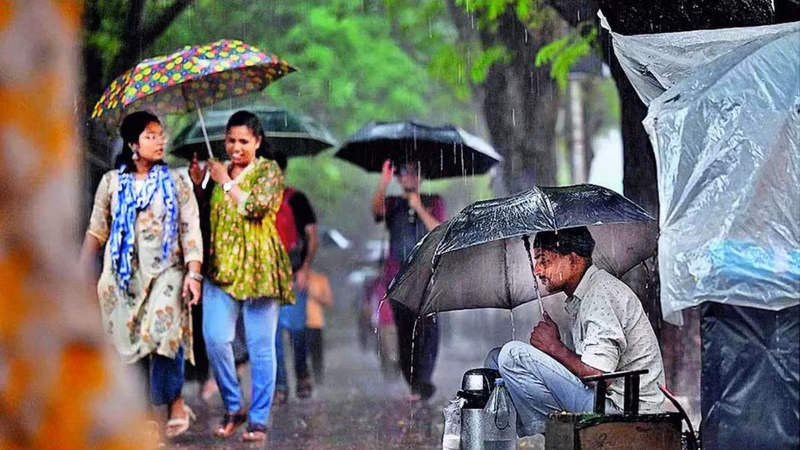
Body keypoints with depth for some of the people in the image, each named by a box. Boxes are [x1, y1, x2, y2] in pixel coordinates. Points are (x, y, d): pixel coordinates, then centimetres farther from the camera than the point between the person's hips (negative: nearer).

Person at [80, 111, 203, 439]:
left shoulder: (176, 182, 5)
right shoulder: (112, 182, 7)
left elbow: (191, 230, 0)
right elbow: (97, 231, 10)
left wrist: (194, 273, -9)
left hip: (165, 272, -2)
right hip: (123, 276, 2)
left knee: (163, 334, -19)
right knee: (129, 340, 0)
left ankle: (175, 404, -7)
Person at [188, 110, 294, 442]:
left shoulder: (268, 171, 0)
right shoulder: (219, 171, 15)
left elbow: (258, 206, -17)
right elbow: (205, 215, 22)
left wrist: (227, 182, -8)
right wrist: (199, 184, 8)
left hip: (258, 266, -4)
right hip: (221, 266, 4)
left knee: (260, 346, -1)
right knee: (215, 339, -7)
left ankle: (259, 420, 6)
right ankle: (233, 408, 11)